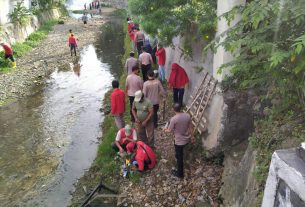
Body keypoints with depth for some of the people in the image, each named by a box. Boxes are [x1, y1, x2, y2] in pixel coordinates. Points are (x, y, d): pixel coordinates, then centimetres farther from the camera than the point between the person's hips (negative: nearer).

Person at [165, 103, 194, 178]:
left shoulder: (173, 119, -25)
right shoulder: (187, 115, -10)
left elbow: (170, 130, -13)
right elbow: (190, 127, 1)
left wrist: (166, 130, 10)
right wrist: (191, 136, 16)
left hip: (179, 141, -5)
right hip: (187, 139, 5)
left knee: (179, 157, 13)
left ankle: (180, 173, 28)